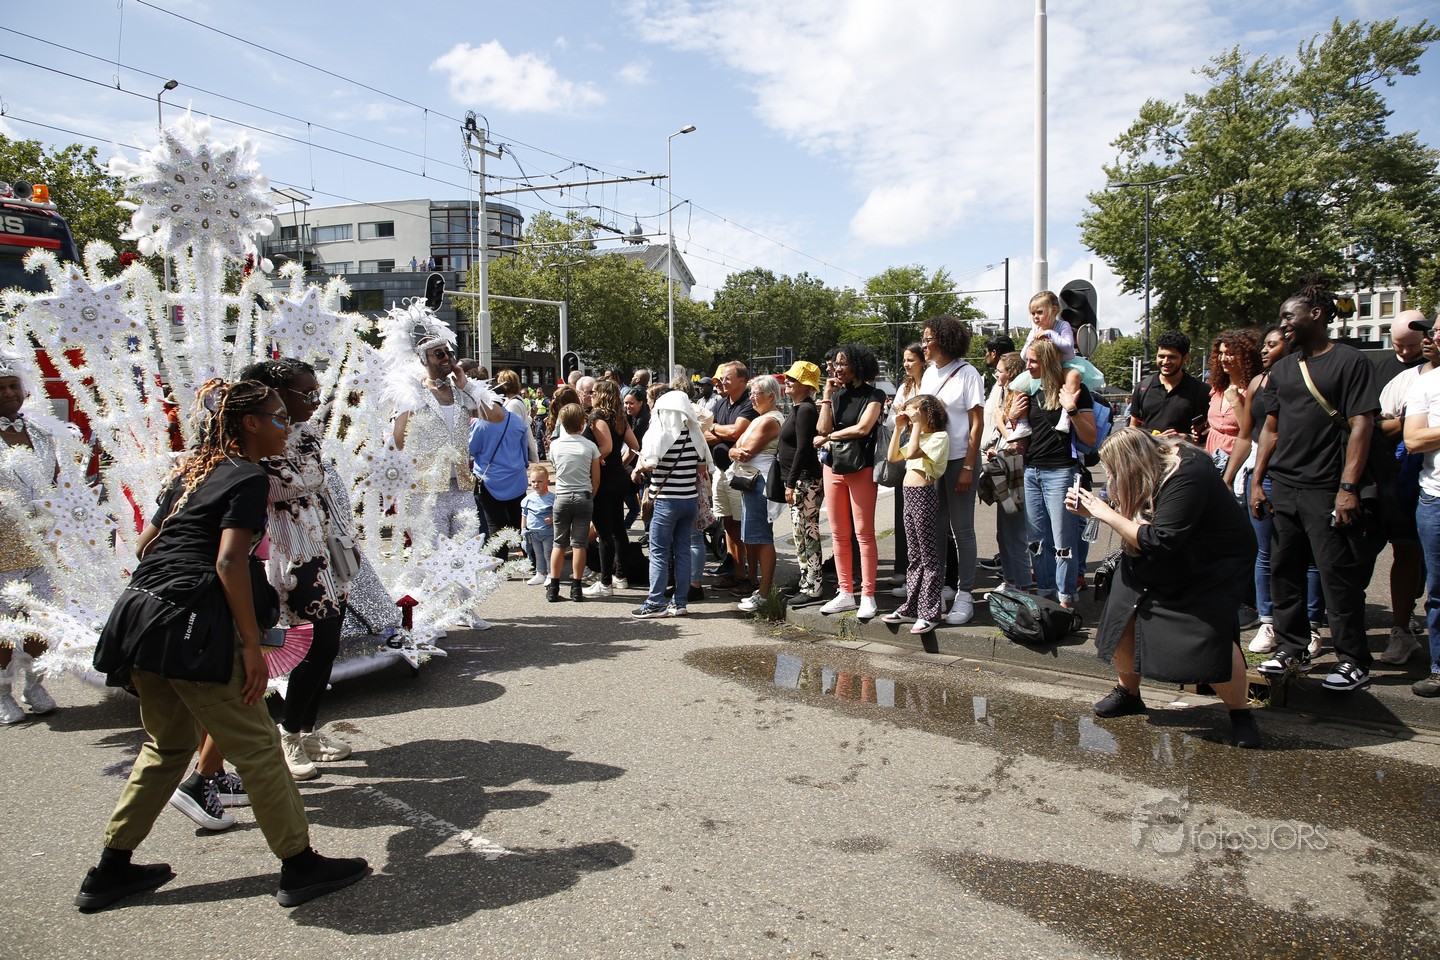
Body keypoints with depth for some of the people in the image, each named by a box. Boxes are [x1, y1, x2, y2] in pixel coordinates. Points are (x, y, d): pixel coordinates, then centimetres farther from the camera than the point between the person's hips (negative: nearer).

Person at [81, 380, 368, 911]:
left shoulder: (193, 472, 19)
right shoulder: (248, 477, -7)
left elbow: (146, 542, 22)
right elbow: (229, 560, -16)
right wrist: (252, 645, -15)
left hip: (139, 613, 9)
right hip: (190, 625, -9)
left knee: (167, 744, 23)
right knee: (256, 746, 0)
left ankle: (111, 869, 30)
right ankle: (299, 865, 9)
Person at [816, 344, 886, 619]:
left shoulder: (873, 395, -2)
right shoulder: (836, 394, 12)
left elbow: (862, 428, -16)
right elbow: (822, 429, 0)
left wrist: (828, 438, -5)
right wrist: (827, 396, -3)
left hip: (861, 469, -5)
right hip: (833, 467, 6)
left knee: (864, 534, -4)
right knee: (839, 534, 7)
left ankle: (868, 597, 1)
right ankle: (846, 593, 15)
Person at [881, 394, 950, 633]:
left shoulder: (940, 436, -9)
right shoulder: (918, 437, 19)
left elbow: (912, 453, -23)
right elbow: (893, 456, 16)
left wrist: (917, 424, -14)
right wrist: (898, 428, 11)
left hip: (924, 495, -9)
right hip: (909, 496, 9)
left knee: (929, 557, -4)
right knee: (915, 556, 15)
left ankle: (929, 613, 0)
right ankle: (911, 606, 22)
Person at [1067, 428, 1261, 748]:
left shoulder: (1187, 476, -32)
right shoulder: (1149, 466, -8)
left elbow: (1159, 542, -36)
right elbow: (1131, 520, 5)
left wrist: (1107, 514, -30)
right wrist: (1091, 509, -8)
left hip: (1215, 564, -7)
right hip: (1157, 565, 8)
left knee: (1209, 637, -19)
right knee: (1122, 617, -1)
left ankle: (1240, 712, 6)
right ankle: (1128, 694, 22)